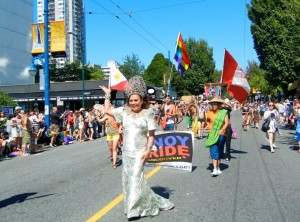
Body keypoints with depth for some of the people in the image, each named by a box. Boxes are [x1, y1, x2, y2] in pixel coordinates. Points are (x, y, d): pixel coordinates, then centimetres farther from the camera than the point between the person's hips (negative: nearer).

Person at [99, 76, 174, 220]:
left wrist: (148, 150, -15)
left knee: (135, 178, -6)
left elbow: (151, 134, -7)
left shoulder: (148, 113, -6)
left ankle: (135, 209, 10)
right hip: (126, 152, 5)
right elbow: (107, 111, 10)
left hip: (139, 152, -5)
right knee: (128, 179, 10)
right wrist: (107, 95, 10)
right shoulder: (124, 111, 5)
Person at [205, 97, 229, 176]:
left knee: (220, 152, 12)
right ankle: (215, 170, -11)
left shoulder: (223, 112, -2)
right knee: (213, 151, -8)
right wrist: (208, 125, -1)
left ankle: (218, 167, 28)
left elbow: (226, 123, -8)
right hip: (212, 135, 0)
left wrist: (222, 130, -24)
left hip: (221, 135, 0)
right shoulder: (209, 112, 2)